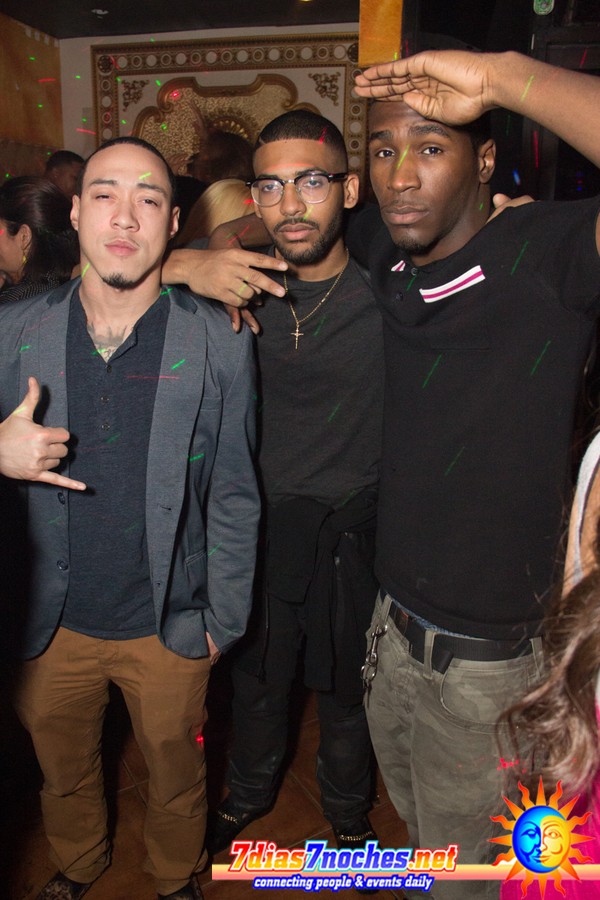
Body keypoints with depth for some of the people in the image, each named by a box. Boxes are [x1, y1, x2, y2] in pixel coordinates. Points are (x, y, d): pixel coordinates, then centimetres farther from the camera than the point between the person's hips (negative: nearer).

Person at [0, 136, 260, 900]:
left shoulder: (219, 341, -11)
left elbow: (233, 497, -6)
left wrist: (221, 622, -5)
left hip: (169, 629, -2)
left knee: (175, 778, 21)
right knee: (63, 771, 27)